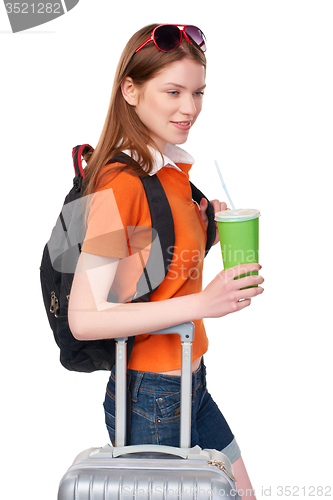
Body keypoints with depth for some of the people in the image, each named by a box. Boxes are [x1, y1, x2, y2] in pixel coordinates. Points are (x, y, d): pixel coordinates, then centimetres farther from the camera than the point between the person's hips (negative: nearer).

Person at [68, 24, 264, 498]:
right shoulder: (121, 183, -21)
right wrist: (200, 304, -29)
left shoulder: (176, 170, 6)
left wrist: (206, 224, 0)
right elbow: (84, 319, -25)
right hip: (149, 397, -9)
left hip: (191, 384, 9)